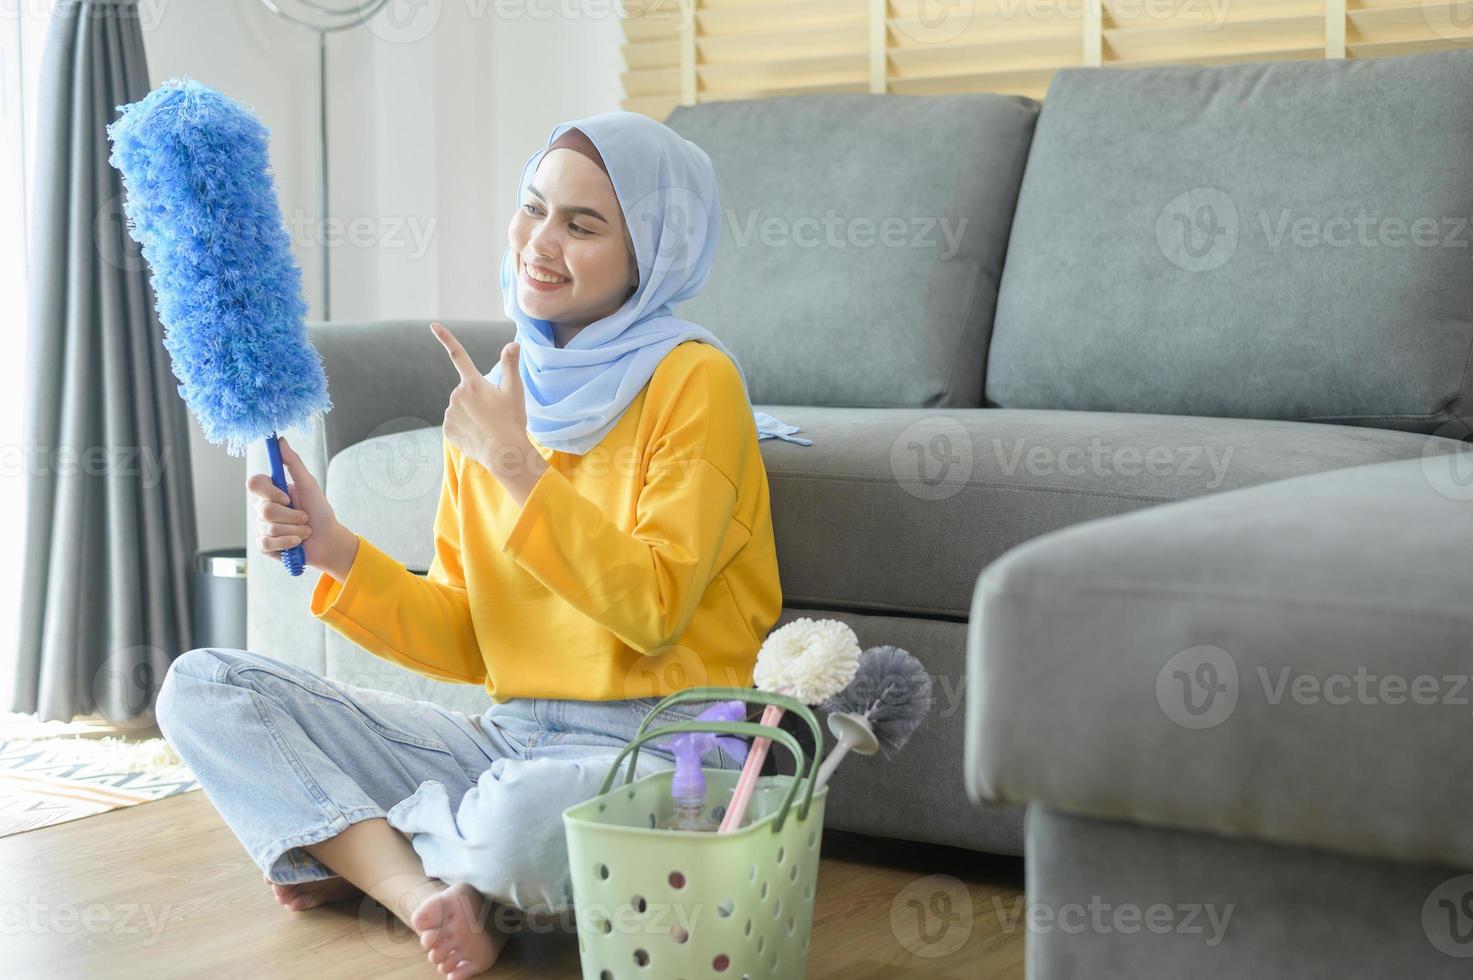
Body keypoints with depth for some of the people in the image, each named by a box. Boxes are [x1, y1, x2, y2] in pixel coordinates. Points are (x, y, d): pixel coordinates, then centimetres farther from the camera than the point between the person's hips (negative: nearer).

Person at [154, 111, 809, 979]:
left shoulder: (693, 382, -7)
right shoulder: (497, 396, 10)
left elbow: (651, 612, -18)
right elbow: (468, 644, 8)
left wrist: (515, 465, -18)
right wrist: (337, 552, -6)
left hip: (662, 750, -6)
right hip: (510, 740, 7)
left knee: (527, 813, -42)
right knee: (204, 687, -1)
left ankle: (355, 849, -6)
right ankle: (424, 892, -17)